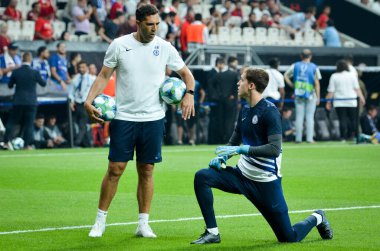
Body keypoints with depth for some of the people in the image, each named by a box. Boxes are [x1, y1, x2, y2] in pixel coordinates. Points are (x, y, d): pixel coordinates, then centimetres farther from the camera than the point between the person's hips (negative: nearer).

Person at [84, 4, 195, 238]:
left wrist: (189, 93, -9)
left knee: (147, 171, 5)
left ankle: (143, 223, 12)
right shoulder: (119, 45, -3)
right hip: (123, 118, -1)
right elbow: (104, 76, 3)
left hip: (153, 119, 2)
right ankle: (100, 221, 10)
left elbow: (186, 73, 10)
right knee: (115, 169, -2)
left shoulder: (164, 47, 1)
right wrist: (89, 100, -10)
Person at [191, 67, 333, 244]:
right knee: (201, 177, -15)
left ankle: (316, 218, 31)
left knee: (289, 237, -2)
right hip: (242, 175, 7)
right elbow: (234, 142, 16)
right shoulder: (245, 110, 6)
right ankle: (212, 233, -8)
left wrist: (241, 149, -29)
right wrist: (221, 157, -4)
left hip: (266, 181, -7)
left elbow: (275, 149, -26)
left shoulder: (269, 111, -17)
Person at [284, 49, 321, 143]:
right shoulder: (314, 67, -3)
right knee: (310, 117, 1)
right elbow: (317, 83, -5)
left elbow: (285, 76, 3)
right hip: (310, 94, -2)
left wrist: (291, 85, 5)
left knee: (299, 116, 5)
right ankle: (309, 138, -3)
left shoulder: (295, 66, 5)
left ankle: (298, 138, 3)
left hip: (298, 94, 2)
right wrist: (318, 97, -3)